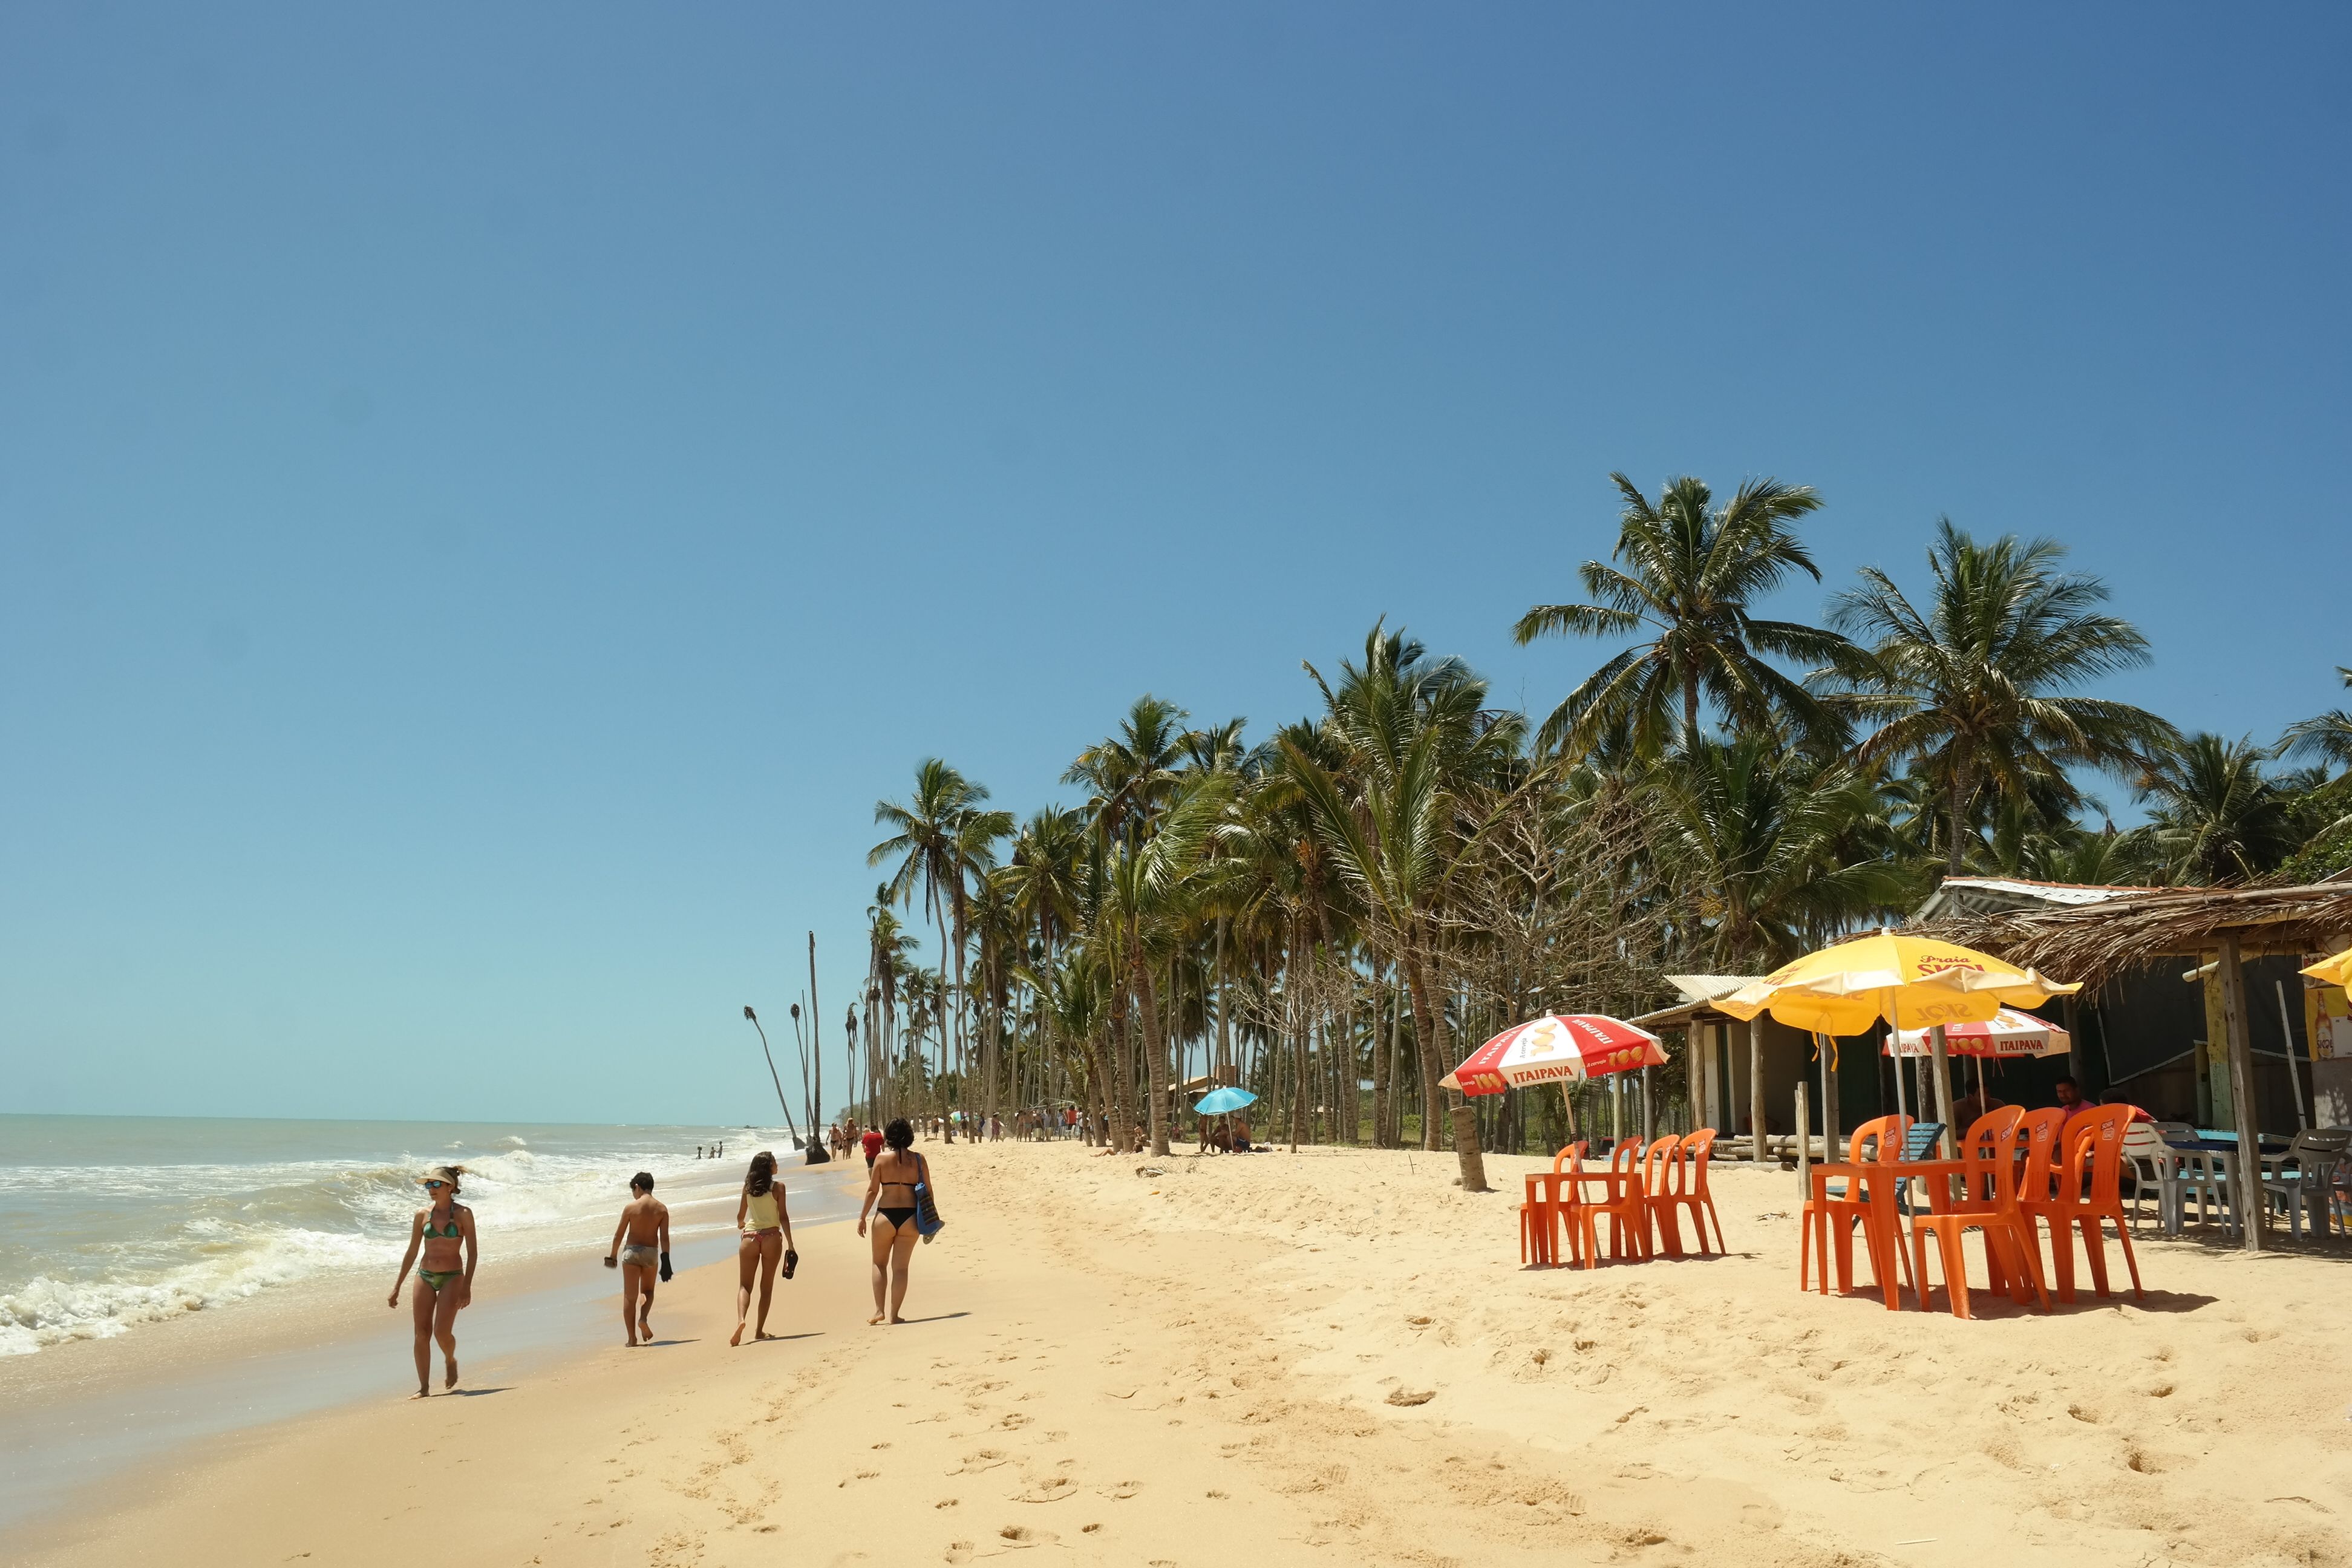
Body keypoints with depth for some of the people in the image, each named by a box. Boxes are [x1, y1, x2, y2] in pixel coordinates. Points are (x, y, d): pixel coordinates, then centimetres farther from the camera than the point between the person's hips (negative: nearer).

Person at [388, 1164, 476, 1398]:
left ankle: (451, 1361, 20)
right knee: (422, 1334, -1)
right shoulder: (422, 1215, 5)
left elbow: (472, 1252, -4)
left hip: (452, 1277, -3)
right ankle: (424, 1387, 7)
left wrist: (467, 1286, -12)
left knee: (442, 1332, -12)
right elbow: (412, 1252, 12)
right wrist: (397, 1287, 10)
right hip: (425, 1276, 4)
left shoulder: (463, 1214, -4)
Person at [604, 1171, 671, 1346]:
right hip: (652, 1253, 2)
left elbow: (619, 1235, -2)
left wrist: (613, 1256, 11)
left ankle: (632, 1338, 6)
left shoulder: (631, 1207, -8)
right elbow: (664, 1238, -5)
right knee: (647, 1290, 24)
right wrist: (666, 1262, -2)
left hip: (632, 1251, -2)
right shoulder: (662, 1209, -2)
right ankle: (644, 1318, -3)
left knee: (630, 1296, 6)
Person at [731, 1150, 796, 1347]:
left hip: (750, 1237, 2)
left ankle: (740, 1320, -21)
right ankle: (759, 1330, 10)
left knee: (745, 1285, 4)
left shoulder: (748, 1187, 7)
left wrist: (741, 1225, 39)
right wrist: (790, 1245, -4)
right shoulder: (778, 1187, -3)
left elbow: (740, 1216, 16)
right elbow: (783, 1217, -6)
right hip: (771, 1237, -2)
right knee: (766, 1287, 9)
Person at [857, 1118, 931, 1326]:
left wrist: (862, 1217, 5)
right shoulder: (919, 1160, 2)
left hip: (885, 1216, -1)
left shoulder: (882, 1158, -2)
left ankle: (879, 1310, 8)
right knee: (900, 1267, 7)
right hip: (910, 1218, 1)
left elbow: (872, 1191, -2)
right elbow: (928, 1192, 5)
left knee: (879, 1263, 16)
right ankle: (894, 1314, 8)